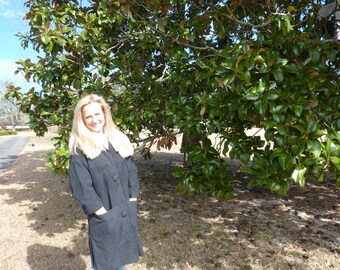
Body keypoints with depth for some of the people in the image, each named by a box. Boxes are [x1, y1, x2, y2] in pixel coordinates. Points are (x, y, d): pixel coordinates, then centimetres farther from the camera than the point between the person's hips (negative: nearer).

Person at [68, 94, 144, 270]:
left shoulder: (120, 140, 5)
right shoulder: (79, 148, -9)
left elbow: (132, 173, 7)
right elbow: (81, 186, -13)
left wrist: (132, 202, 0)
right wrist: (103, 213, -14)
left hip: (127, 214, 4)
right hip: (103, 218, -4)